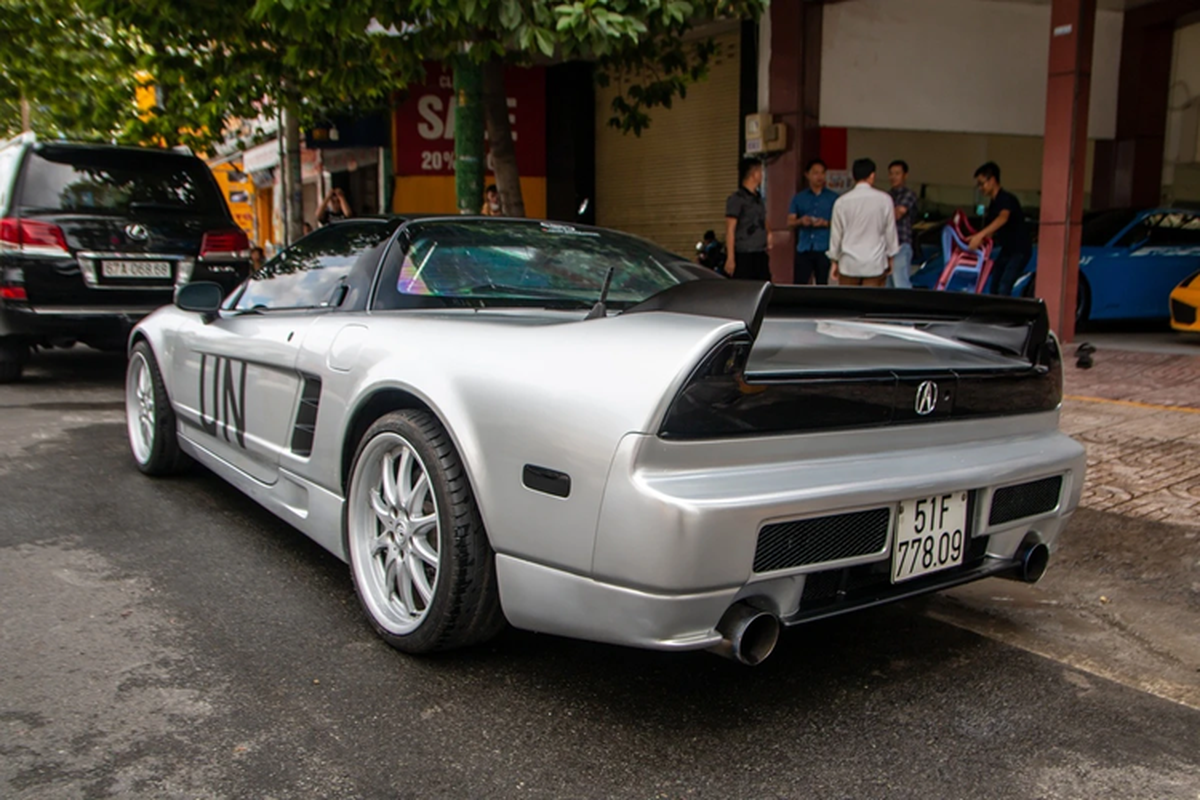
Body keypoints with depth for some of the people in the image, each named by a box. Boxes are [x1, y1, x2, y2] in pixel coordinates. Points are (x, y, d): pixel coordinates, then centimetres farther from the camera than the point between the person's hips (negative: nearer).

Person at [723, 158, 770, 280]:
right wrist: (730, 258, -17)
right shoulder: (736, 199, -7)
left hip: (760, 256, 8)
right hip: (743, 257, -8)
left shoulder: (759, 198, 17)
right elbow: (730, 230, -11)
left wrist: (767, 255, 17)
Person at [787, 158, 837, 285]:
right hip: (804, 249, 1)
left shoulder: (833, 197, 6)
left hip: (825, 249, -1)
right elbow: (790, 222, 8)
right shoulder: (799, 198, 11)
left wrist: (826, 223, -15)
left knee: (823, 286, 1)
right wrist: (800, 221, -13)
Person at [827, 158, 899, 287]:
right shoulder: (884, 199, -3)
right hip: (875, 263, -1)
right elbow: (890, 231, 3)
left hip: (849, 263, 1)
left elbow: (836, 233, 4)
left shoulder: (842, 201, -2)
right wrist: (891, 257, 15)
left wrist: (835, 261, 14)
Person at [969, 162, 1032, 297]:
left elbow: (1003, 218, -39)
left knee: (1003, 288, -21)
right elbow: (991, 232, 15)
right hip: (1006, 250, 9)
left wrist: (980, 235, -52)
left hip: (1020, 250, -9)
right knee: (993, 287, 8)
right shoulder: (992, 205, 10)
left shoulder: (1007, 199, -18)